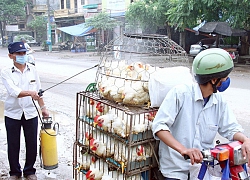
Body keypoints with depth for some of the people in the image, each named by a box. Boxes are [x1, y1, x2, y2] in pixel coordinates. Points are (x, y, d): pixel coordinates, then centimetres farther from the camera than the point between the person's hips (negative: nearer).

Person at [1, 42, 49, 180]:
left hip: (31, 113, 2)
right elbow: (13, 91, -22)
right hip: (12, 114, -2)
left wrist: (43, 108, 9)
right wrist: (30, 93, -38)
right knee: (13, 145, 10)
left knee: (32, 144, 9)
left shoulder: (32, 70, 3)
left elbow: (38, 90, 9)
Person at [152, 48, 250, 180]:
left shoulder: (219, 101, 4)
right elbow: (159, 126, -20)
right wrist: (183, 149, -33)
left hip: (205, 166, 5)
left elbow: (230, 128, 6)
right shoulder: (180, 93, -16)